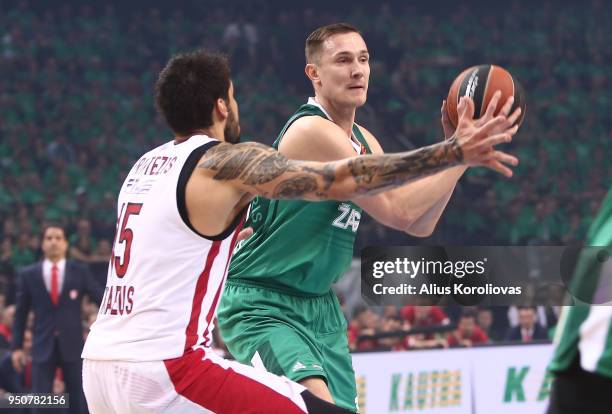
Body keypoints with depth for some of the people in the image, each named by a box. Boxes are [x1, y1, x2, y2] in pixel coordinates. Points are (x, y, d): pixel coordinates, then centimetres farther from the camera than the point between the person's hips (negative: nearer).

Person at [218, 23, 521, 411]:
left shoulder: (363, 141, 10)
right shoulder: (312, 130, -20)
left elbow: (420, 225, 8)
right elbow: (397, 210, -24)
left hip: (320, 306, 10)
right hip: (262, 306, -9)